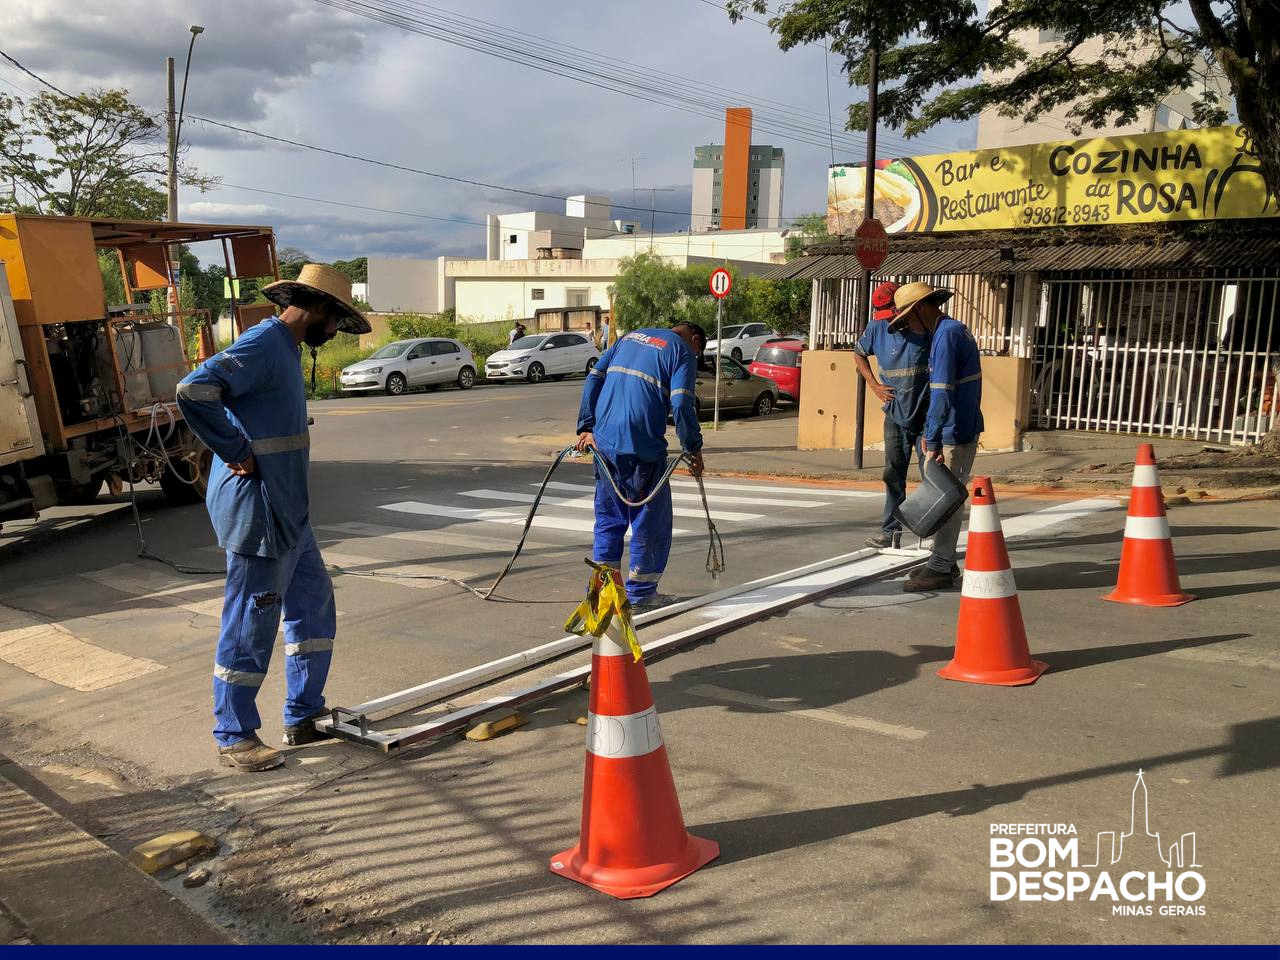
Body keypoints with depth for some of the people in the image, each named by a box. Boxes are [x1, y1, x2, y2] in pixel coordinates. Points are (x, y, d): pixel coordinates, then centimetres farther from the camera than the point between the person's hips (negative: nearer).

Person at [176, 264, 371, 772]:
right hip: (256, 511, -10)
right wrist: (238, 455, -22)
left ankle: (304, 718, 29)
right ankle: (234, 739, 15)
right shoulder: (262, 346, -17)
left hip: (288, 511, 10)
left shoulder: (286, 349, 14)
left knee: (313, 606, 17)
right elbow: (193, 391, -30)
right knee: (250, 626, 0)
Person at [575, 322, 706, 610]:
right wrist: (694, 449, -4)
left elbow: (593, 379, 14)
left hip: (603, 442, 6)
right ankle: (641, 592, 14)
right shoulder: (683, 351, 1)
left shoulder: (629, 337, 20)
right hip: (642, 447, -6)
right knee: (650, 519, 8)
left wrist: (586, 427, 12)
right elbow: (681, 405, -12)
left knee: (609, 518, 18)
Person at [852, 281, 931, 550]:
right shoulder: (877, 329, 1)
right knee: (893, 475, 10)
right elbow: (859, 354, 19)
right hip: (895, 415, 5)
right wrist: (874, 385, 7)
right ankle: (891, 530, 19)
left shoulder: (927, 328, -13)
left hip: (927, 416, -5)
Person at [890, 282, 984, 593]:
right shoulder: (957, 329, 16)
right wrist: (929, 431, 21)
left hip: (954, 431, -10)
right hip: (967, 428, 10)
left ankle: (940, 569, -1)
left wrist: (933, 441, -24)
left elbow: (941, 393, -23)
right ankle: (944, 560, 23)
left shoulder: (945, 335, -16)